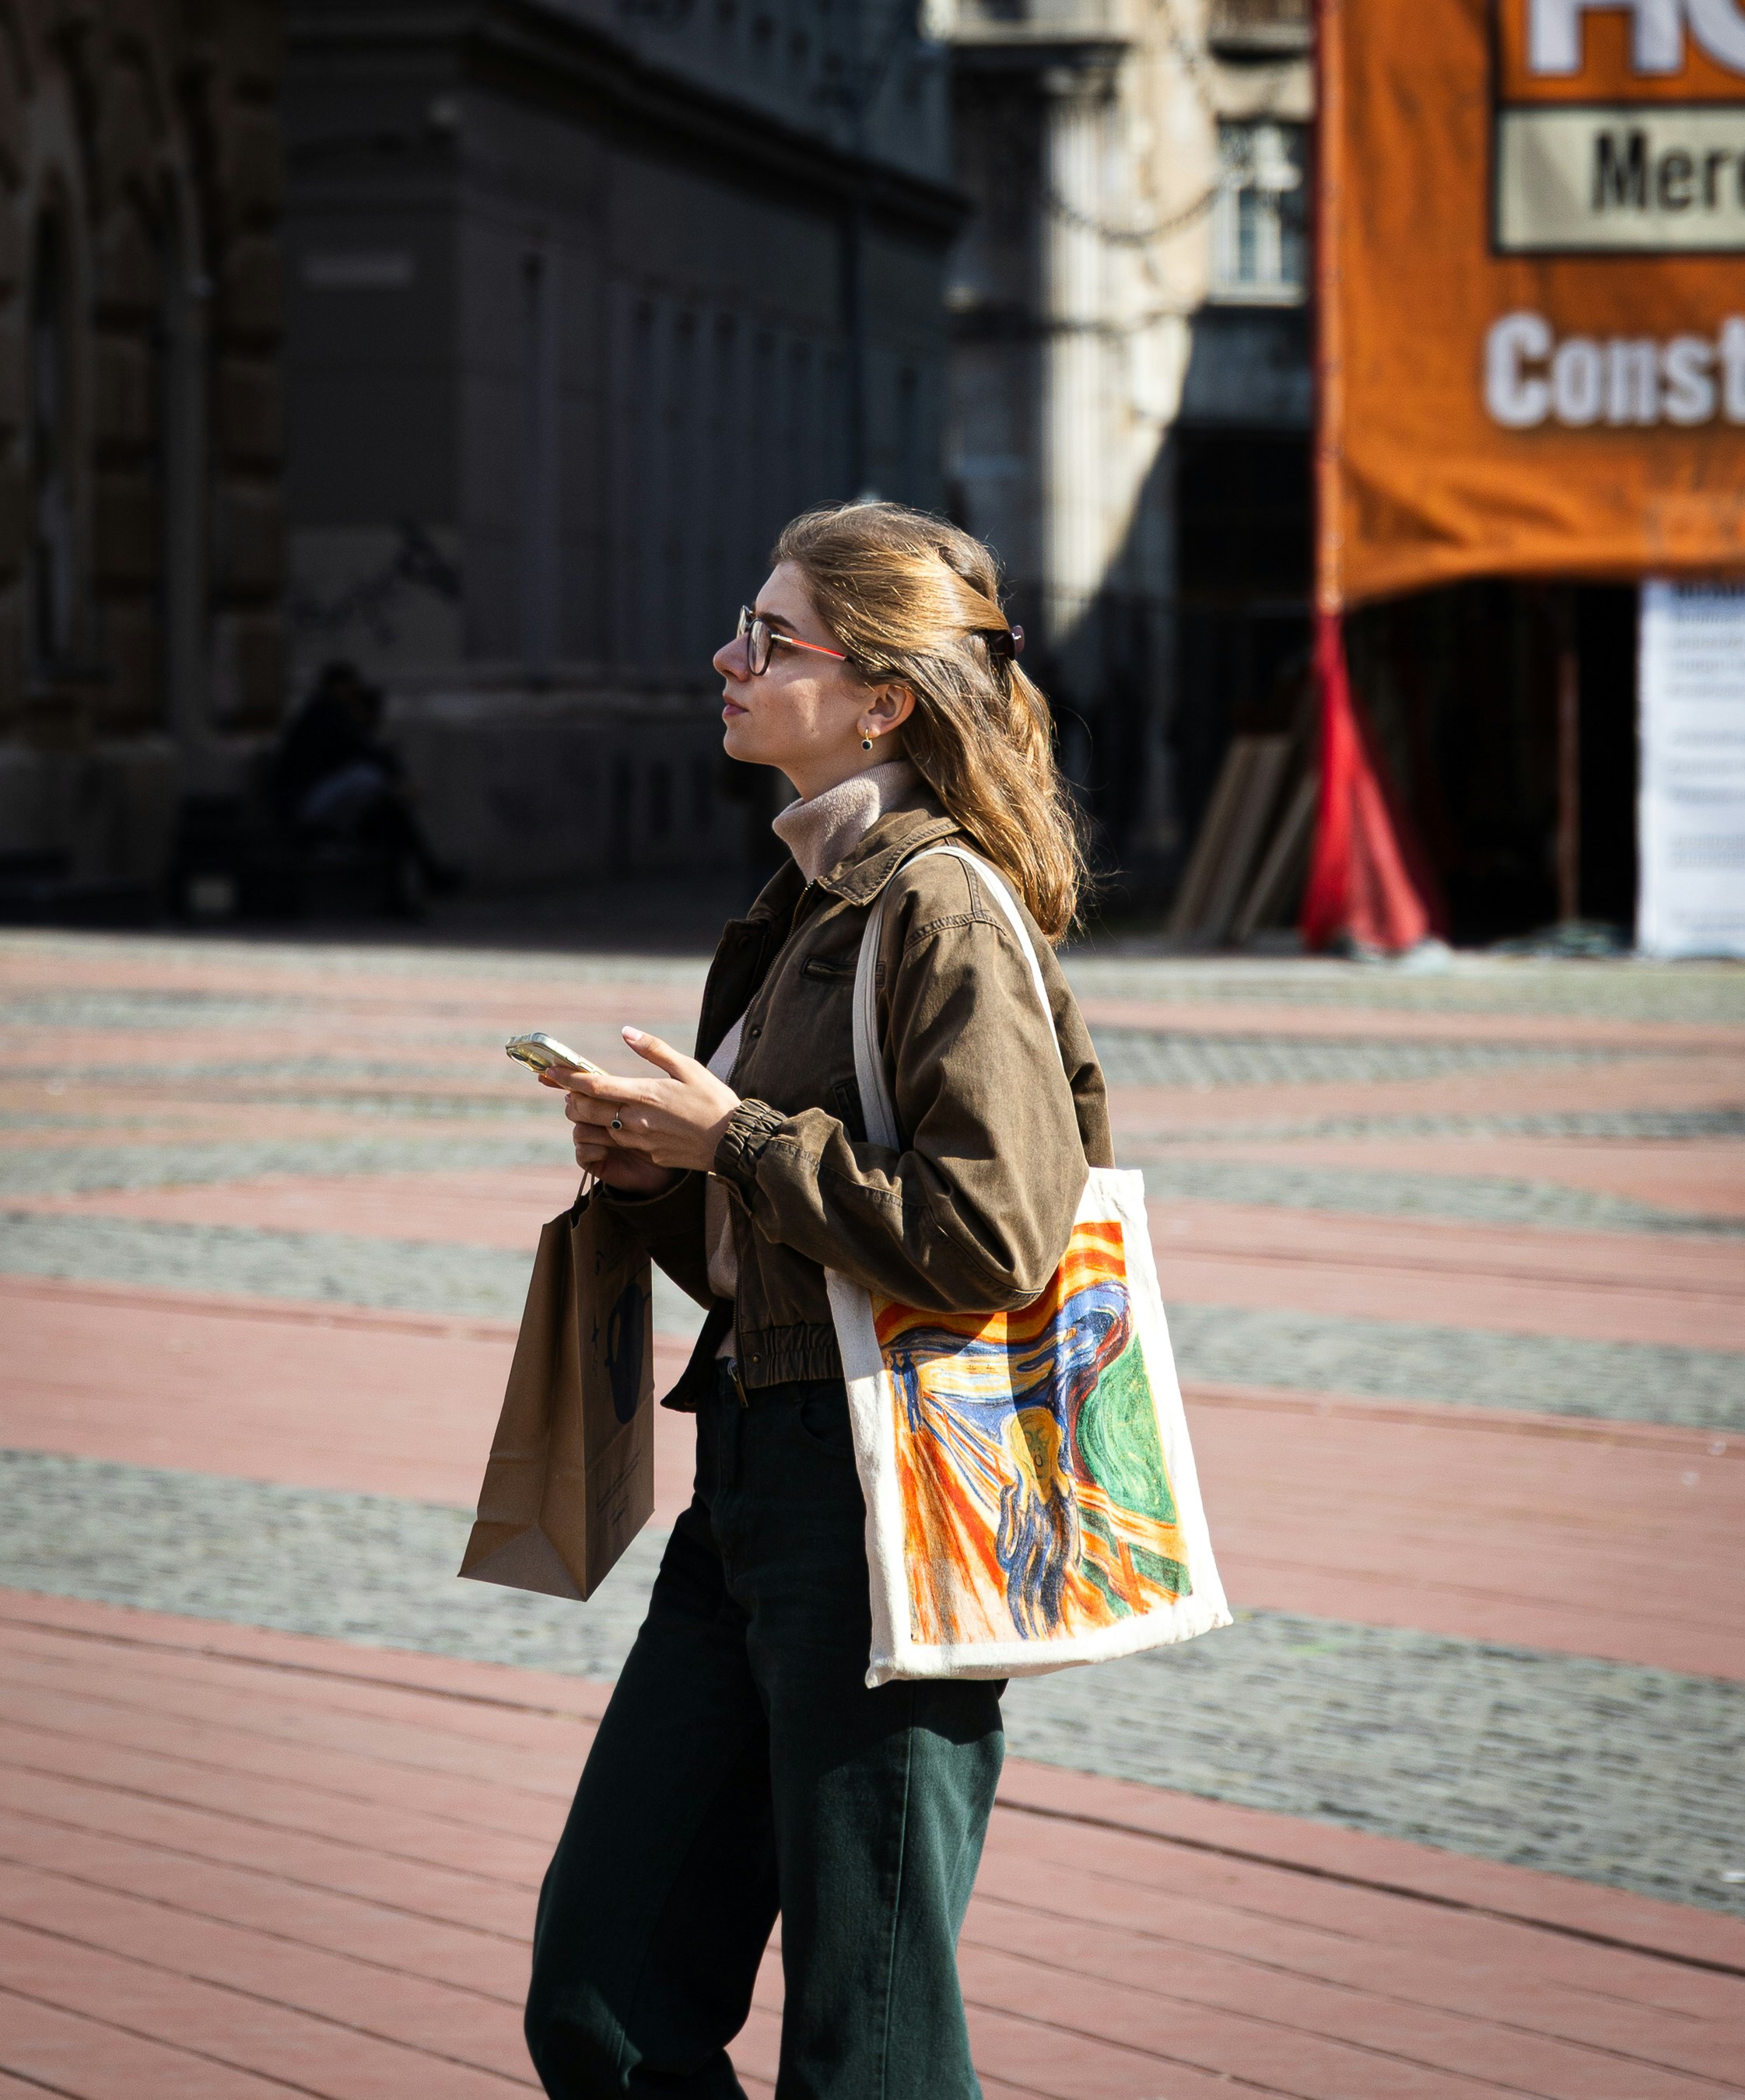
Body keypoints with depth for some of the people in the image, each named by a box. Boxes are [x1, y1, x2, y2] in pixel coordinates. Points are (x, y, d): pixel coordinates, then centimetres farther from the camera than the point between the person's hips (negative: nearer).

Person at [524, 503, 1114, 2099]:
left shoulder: (944, 916, -13)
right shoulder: (803, 911, 15)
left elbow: (993, 1236, -23)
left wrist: (733, 1138, -15)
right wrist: (651, 1173, 3)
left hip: (887, 1497, -9)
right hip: (757, 1470, 9)